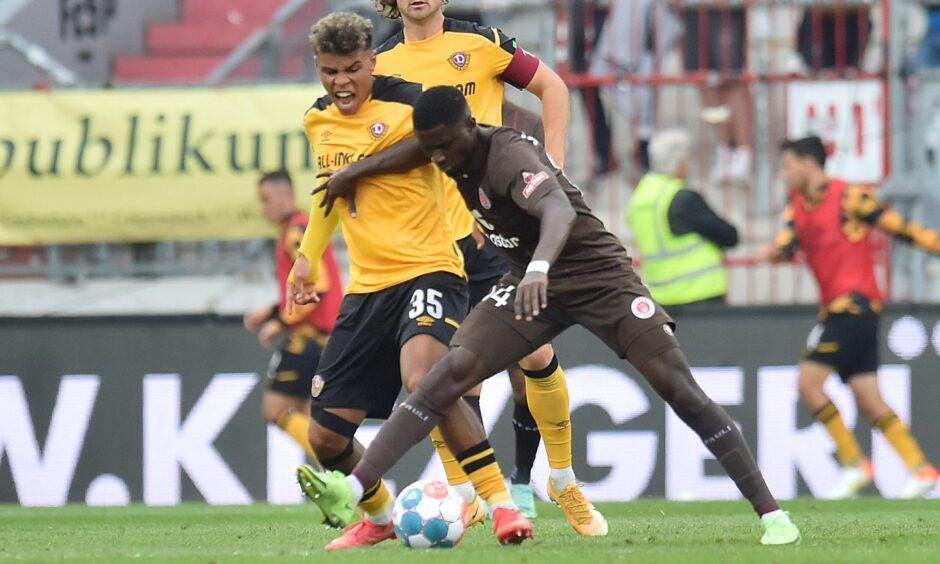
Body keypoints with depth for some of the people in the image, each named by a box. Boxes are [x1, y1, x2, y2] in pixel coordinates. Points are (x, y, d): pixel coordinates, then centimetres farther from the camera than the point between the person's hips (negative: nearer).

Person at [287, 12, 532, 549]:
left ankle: (501, 503, -25)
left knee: (423, 379, -35)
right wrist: (309, 254, 29)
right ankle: (381, 516, 33)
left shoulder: (407, 106, -12)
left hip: (428, 269, -6)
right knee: (326, 435, 3)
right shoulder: (318, 120, 9)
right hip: (367, 285, 7)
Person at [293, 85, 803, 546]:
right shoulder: (459, 154, -4)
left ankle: (770, 513, -6)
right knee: (452, 371, -15)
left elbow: (559, 208, -47)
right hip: (532, 279, 6)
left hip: (598, 273, -6)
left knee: (679, 387, -13)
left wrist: (539, 267, -66)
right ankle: (353, 488, -28)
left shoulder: (507, 156, -27)